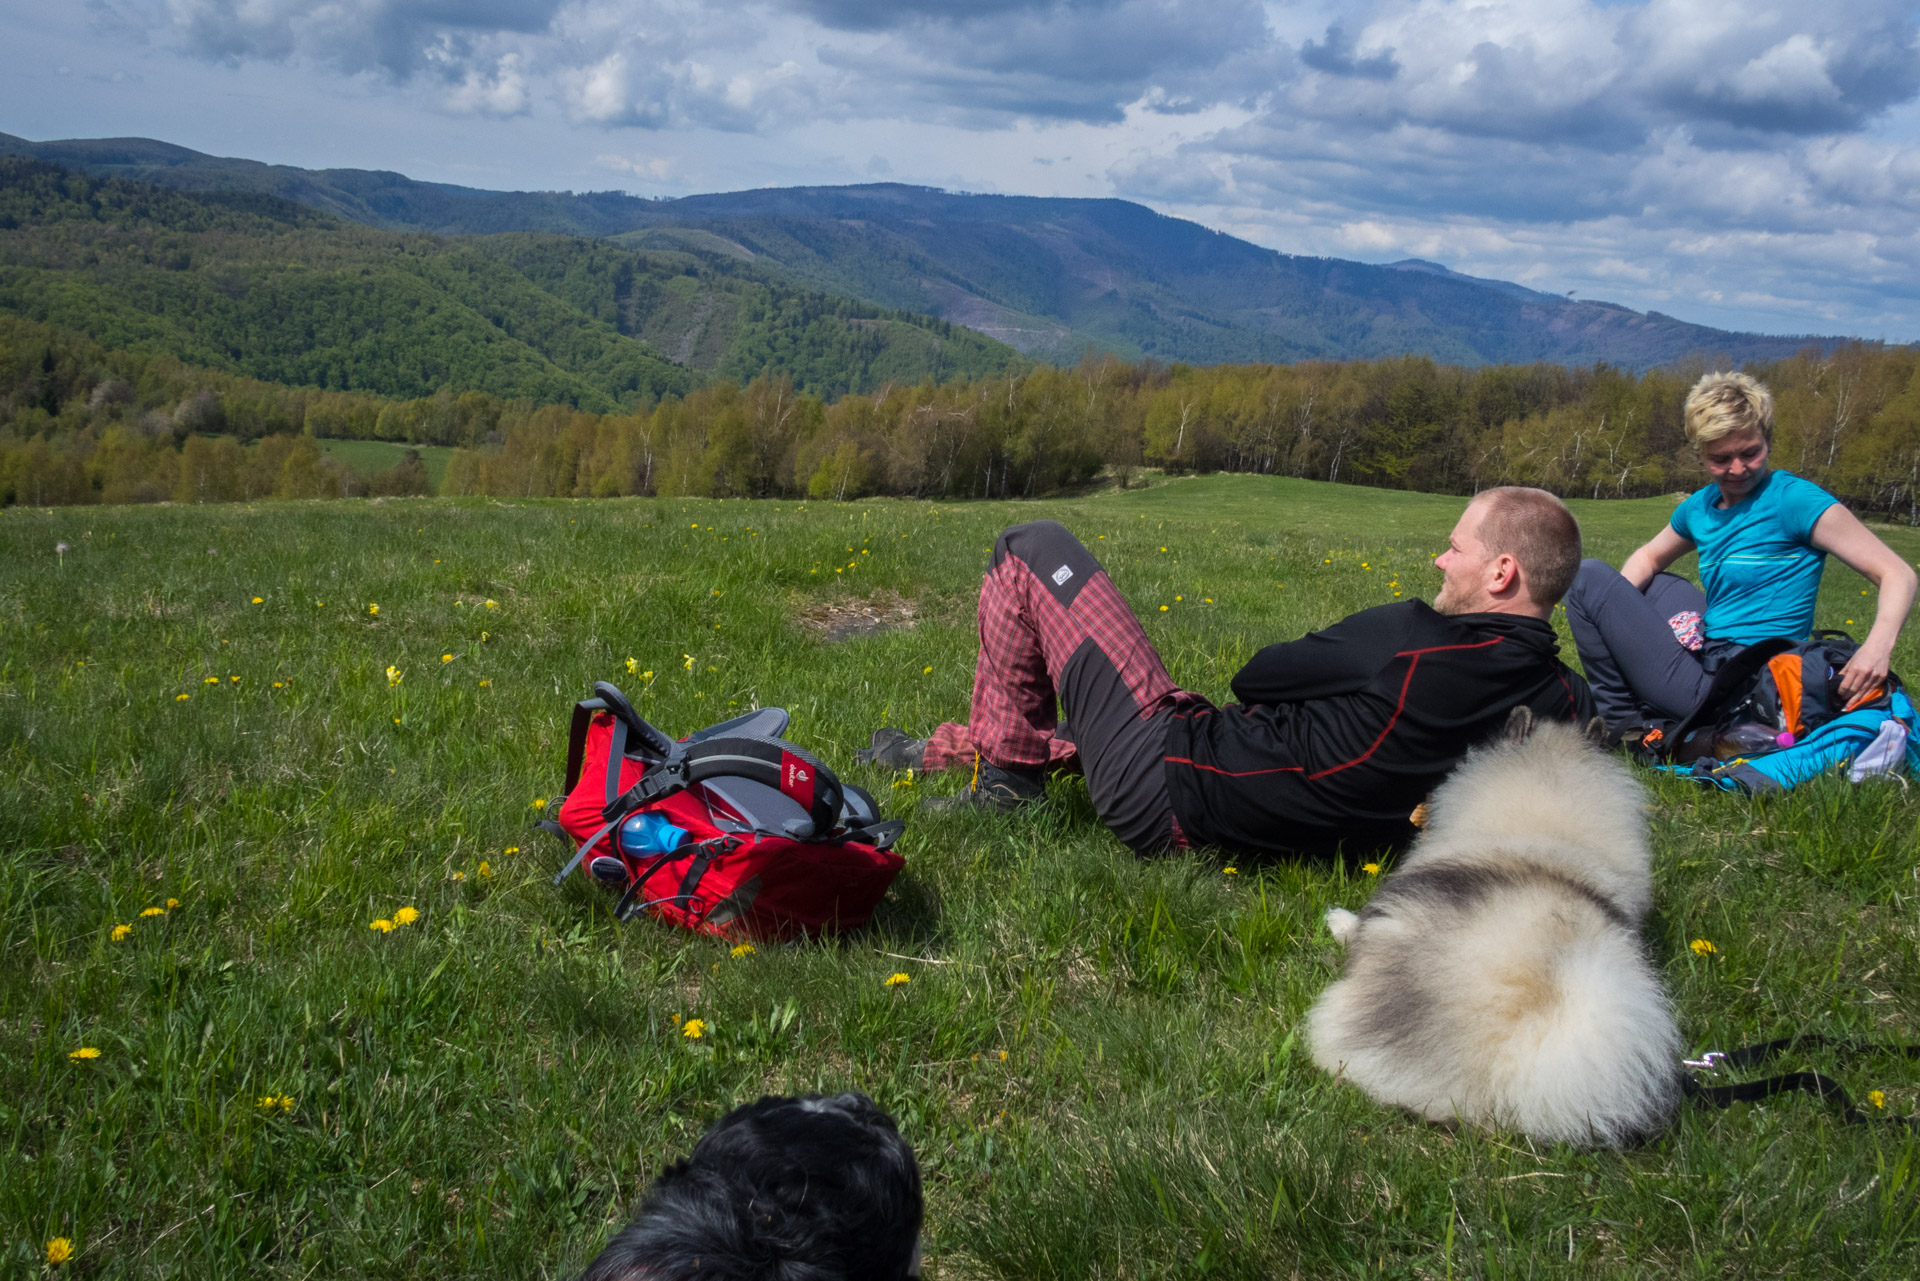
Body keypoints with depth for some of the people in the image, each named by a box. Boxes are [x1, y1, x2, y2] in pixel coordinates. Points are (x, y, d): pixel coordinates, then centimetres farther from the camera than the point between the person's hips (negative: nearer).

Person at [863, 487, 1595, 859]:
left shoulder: (1413, 642, -28)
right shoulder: (1565, 702, -9)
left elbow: (1257, 677, -12)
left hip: (1163, 785, -8)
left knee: (1032, 550, 4)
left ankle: (1007, 764, 11)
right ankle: (944, 747, 38)